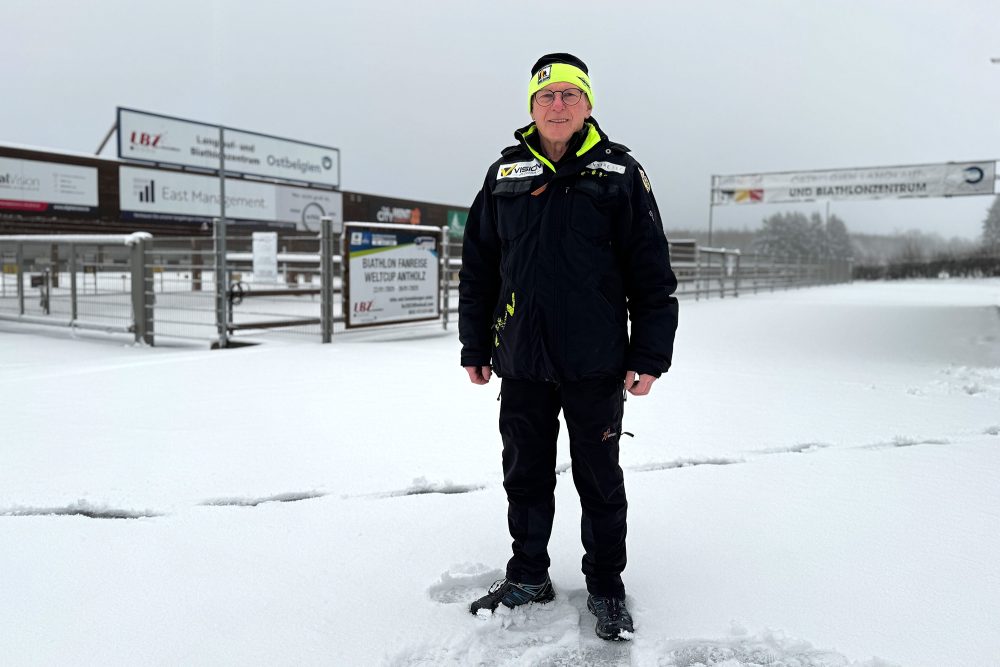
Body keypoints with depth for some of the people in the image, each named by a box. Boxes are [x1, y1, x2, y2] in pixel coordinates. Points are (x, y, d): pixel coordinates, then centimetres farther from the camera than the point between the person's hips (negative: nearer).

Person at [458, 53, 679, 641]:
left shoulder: (620, 173, 1)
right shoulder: (505, 175, 9)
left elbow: (653, 273, -2)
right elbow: (477, 268, 12)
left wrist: (649, 356, -7)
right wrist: (475, 345, 10)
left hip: (595, 365, -3)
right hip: (520, 364, 3)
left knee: (599, 480, 9)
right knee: (526, 475, 14)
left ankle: (606, 586, 27)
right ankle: (529, 576, 32)